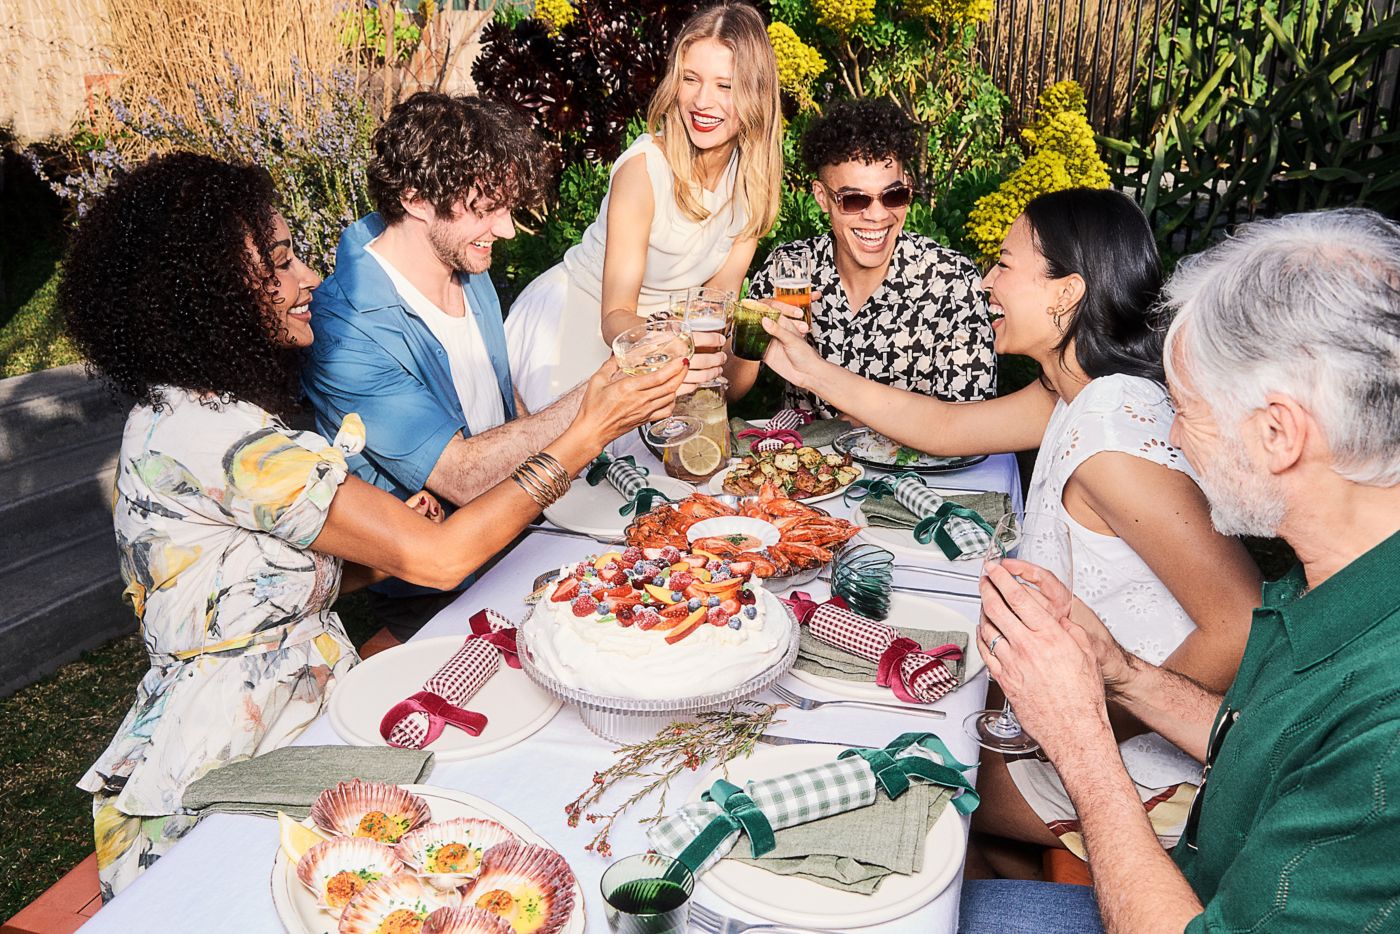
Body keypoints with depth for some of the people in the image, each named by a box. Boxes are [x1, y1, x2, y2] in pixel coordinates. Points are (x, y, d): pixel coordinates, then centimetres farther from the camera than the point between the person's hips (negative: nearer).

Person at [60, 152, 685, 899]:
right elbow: (441, 558, -25)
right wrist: (586, 436, -19)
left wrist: (383, 546, -7)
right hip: (227, 780, -8)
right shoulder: (211, 438, -24)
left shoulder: (195, 410, 8)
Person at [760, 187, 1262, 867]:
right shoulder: (1086, 394, -2)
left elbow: (1245, 628, -33)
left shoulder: (1111, 440, -31)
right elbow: (946, 426, 10)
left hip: (1142, 770, -8)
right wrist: (811, 370, 9)